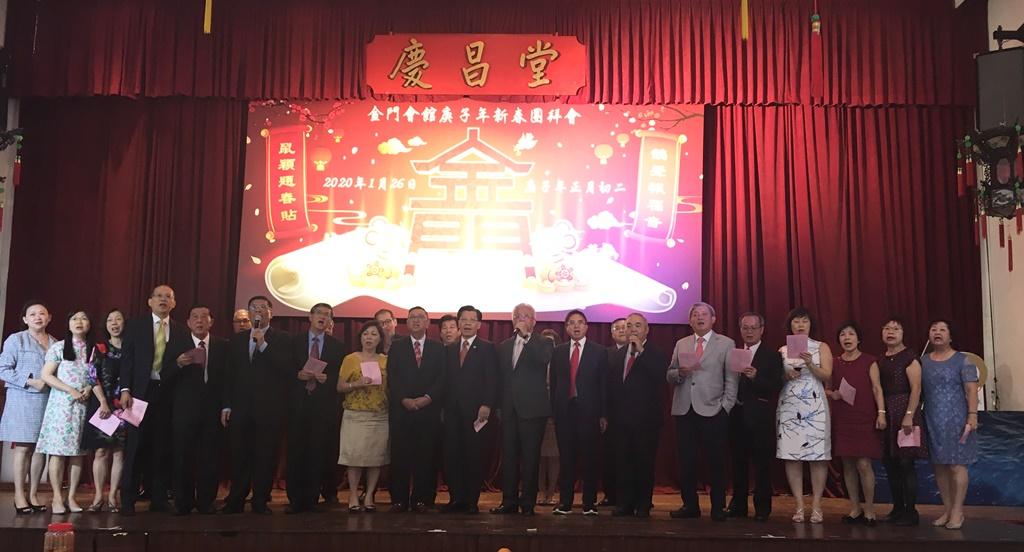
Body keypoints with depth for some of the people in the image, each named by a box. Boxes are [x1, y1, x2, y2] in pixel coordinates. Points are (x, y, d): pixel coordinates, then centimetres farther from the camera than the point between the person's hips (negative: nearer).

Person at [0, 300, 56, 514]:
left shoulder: (56, 343, 14)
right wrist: (30, 381, -14)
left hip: (48, 400, 4)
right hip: (23, 400, -4)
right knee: (23, 447, -4)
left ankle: (33, 494, 11)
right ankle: (19, 496, 2)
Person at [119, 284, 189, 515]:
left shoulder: (180, 331, 12)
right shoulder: (135, 325, 7)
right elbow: (127, 359, 1)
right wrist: (125, 390, -7)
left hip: (168, 393, 2)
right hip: (141, 391, -2)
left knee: (162, 447, 4)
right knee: (135, 446, -2)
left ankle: (158, 499, 11)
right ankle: (128, 500, 5)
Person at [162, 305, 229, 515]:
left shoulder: (223, 346, 8)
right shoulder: (176, 345, 8)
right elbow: (165, 377, 1)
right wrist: (178, 364, -18)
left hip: (213, 411, 0)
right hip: (185, 410, 0)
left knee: (210, 457, 1)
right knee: (183, 457, 1)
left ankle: (206, 502, 12)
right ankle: (183, 503, 12)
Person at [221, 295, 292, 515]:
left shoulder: (281, 339, 3)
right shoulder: (237, 339, 15)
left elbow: (286, 369, -10)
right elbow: (230, 374, 14)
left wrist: (263, 345, -14)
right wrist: (226, 405, 8)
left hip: (269, 408, -3)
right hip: (240, 406, 3)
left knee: (265, 456, 0)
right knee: (239, 455, 5)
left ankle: (260, 501, 9)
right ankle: (235, 500, 15)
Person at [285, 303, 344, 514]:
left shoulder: (337, 346, 10)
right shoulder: (294, 342, 10)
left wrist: (327, 378, -11)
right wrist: (298, 375, -11)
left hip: (324, 407, 0)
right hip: (298, 404, 0)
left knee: (317, 454, 0)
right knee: (296, 452, -2)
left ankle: (311, 500, 8)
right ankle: (295, 500, 6)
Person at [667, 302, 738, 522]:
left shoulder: (726, 344, 5)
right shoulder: (681, 344, 16)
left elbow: (731, 379, 1)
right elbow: (669, 375, 15)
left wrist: (726, 407, -7)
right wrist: (680, 373, -7)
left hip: (713, 411, -3)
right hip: (684, 410, 3)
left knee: (716, 462, 0)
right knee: (686, 461, 5)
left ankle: (718, 507, 12)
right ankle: (690, 505, 16)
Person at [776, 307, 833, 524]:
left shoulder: (821, 347, 9)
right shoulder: (783, 350, 14)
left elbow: (827, 376, -2)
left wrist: (810, 364, -17)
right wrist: (787, 376, -7)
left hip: (814, 407, -2)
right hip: (789, 407, 2)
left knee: (818, 456, -5)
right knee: (791, 456, -3)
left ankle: (816, 506, 1)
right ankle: (799, 506, 4)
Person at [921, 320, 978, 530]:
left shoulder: (962, 360, -1)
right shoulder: (923, 362, 11)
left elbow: (971, 390, -6)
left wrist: (972, 415, -15)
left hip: (955, 420, -4)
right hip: (932, 422, 4)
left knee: (956, 465, -3)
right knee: (939, 465, 6)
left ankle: (957, 511, 5)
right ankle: (947, 509, 16)